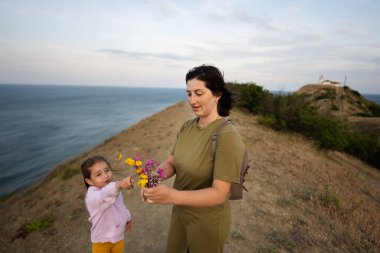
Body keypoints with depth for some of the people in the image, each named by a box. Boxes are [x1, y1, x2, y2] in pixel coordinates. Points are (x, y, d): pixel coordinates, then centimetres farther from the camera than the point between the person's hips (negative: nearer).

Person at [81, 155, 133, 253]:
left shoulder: (113, 188, -8)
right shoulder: (92, 195, -33)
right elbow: (105, 194, -58)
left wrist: (128, 218, 21)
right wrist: (118, 185, -76)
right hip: (102, 240, -6)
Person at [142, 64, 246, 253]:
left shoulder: (227, 137, -27)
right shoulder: (187, 127, -6)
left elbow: (219, 194, -29)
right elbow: (171, 162, -2)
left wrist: (173, 196, -41)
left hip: (207, 222, -6)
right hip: (180, 212, 6)